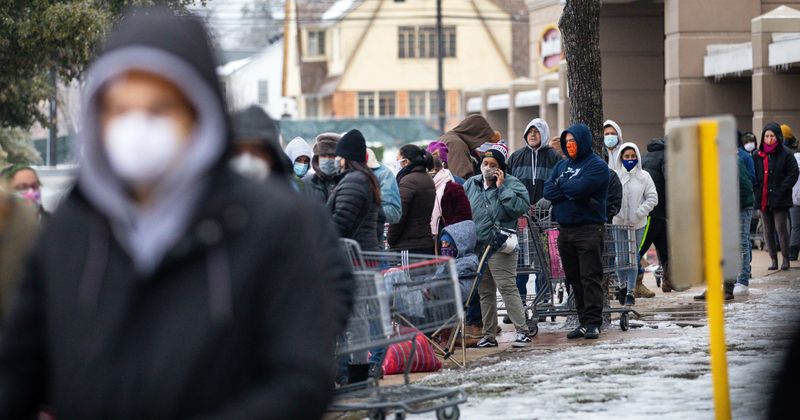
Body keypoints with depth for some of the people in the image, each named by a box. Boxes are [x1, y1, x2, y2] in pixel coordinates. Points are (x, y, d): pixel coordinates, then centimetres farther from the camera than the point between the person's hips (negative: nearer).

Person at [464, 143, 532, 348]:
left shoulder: (511, 184, -5)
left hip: (500, 247, -6)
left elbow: (521, 207, -20)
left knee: (507, 288, -12)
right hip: (477, 246, 6)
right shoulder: (471, 185, 11)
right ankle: (489, 335, 20)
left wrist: (501, 188, -17)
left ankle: (522, 331, -10)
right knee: (485, 292, 12)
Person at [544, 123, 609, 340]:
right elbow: (548, 191, 5)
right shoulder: (562, 165, 18)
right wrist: (571, 189, -8)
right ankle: (584, 321, 11)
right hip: (565, 230, 7)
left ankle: (593, 322, -11)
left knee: (590, 277, -9)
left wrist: (561, 184, 0)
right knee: (574, 279, 7)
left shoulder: (597, 165, -4)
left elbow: (580, 188, -18)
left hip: (588, 230, -7)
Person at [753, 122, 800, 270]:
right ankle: (773, 259, 13)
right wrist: (757, 191, 1)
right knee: (768, 230, 6)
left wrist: (781, 190, -13)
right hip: (763, 200, 5)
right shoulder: (758, 155, 10)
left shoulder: (786, 154, -3)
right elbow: (754, 176, 16)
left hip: (780, 199, -5)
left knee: (781, 228, -6)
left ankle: (785, 258, 4)